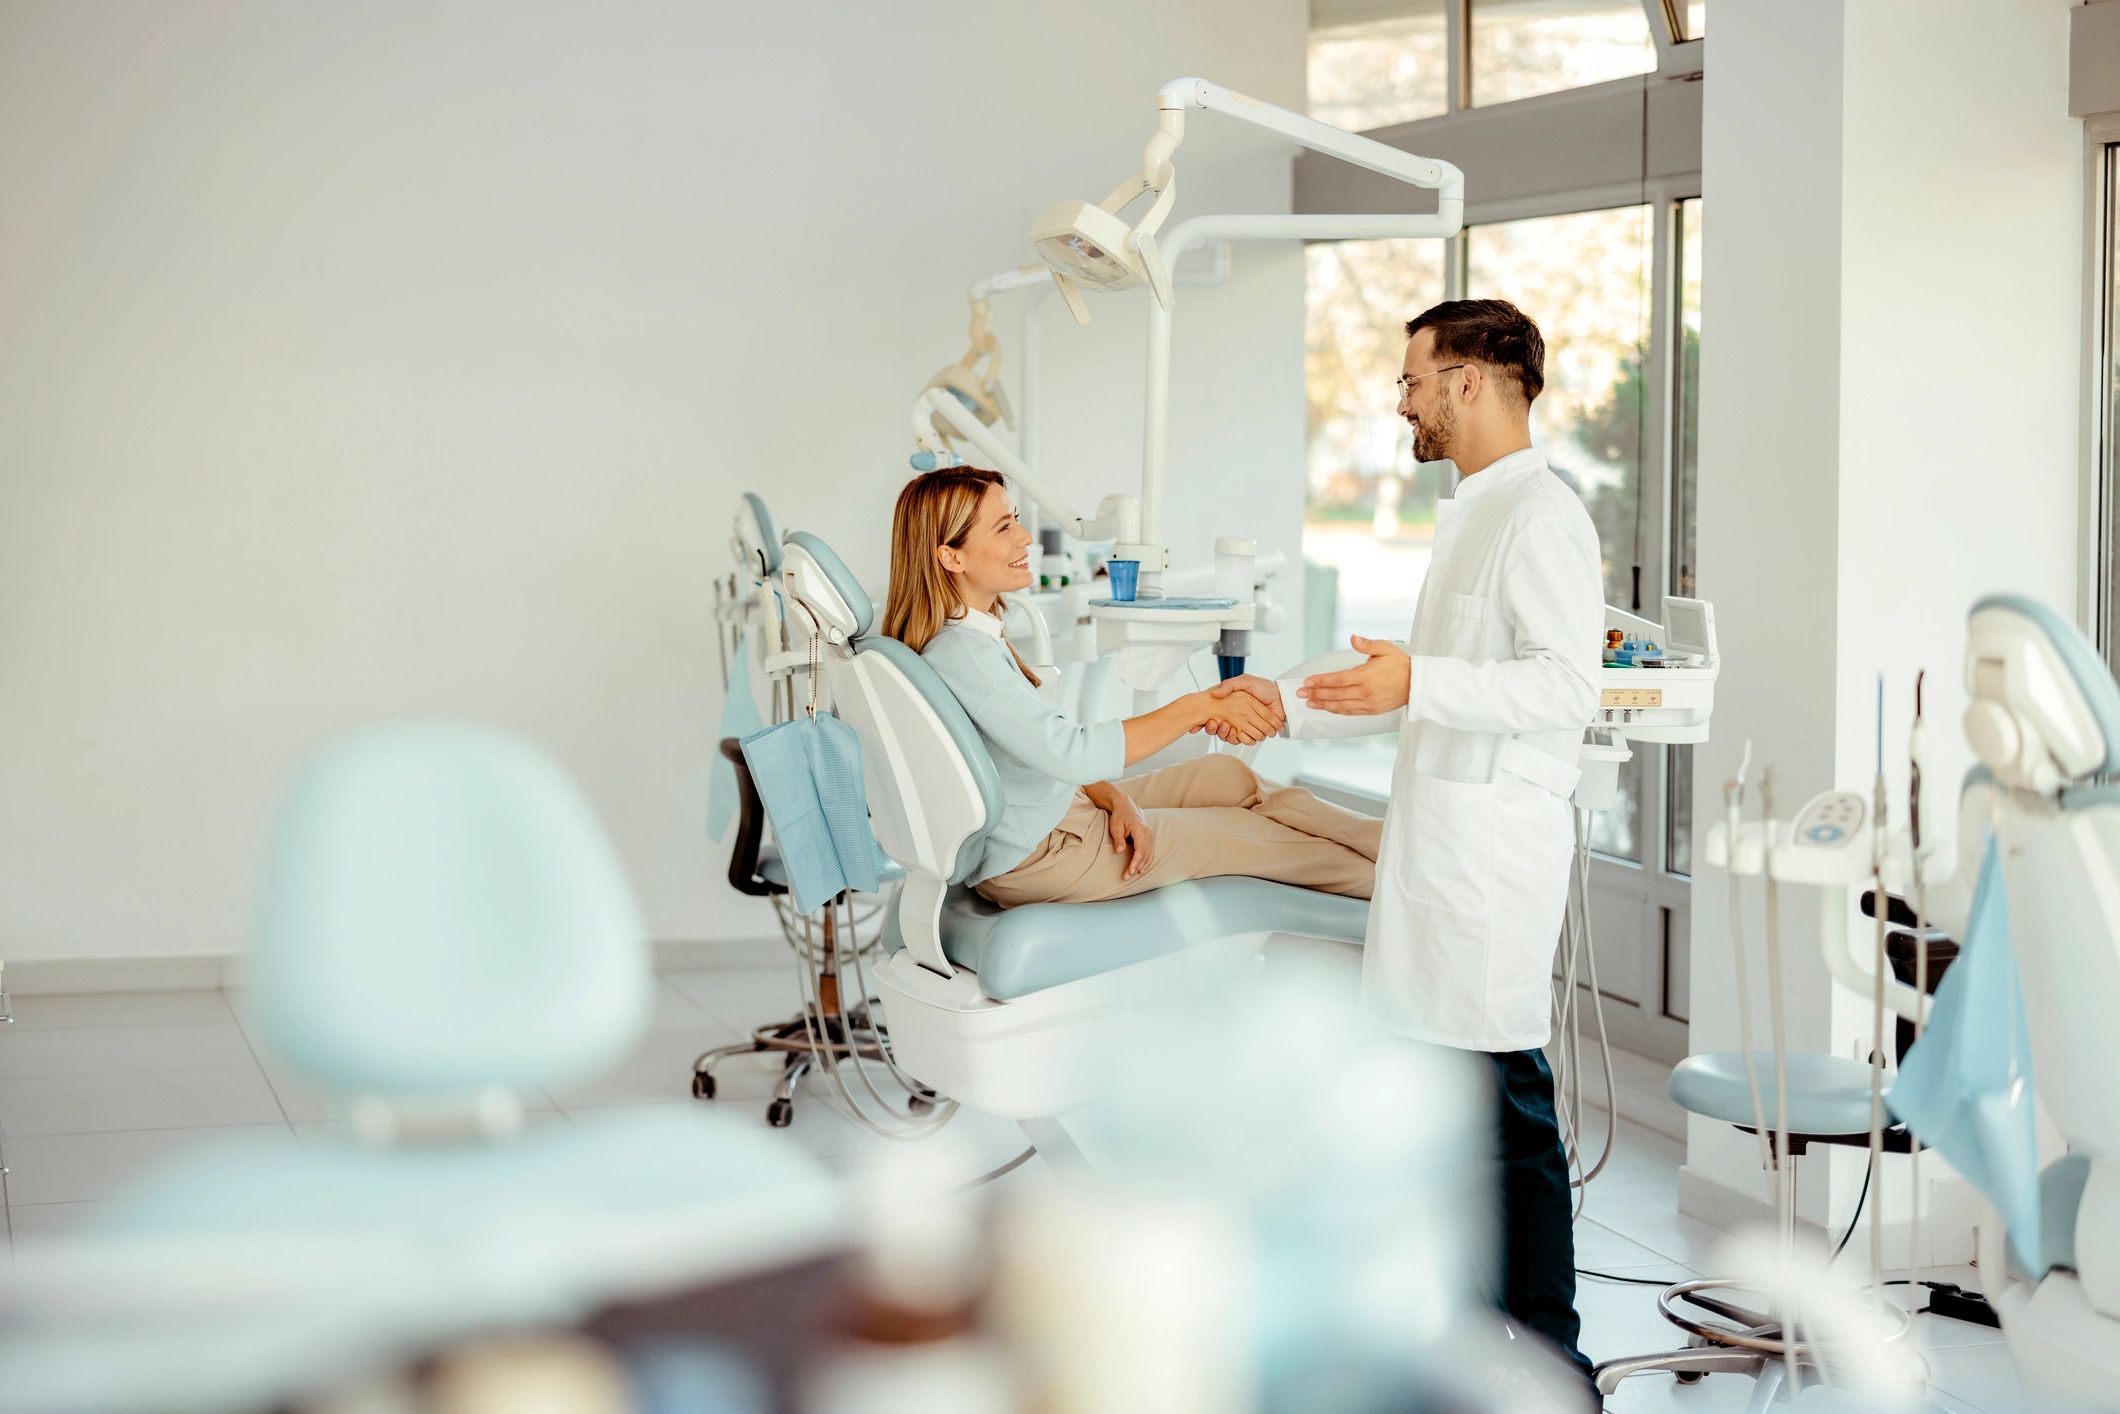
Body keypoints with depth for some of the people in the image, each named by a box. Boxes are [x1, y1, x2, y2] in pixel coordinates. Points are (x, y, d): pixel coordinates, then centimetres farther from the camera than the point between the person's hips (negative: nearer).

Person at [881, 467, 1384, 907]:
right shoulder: (961, 652, -28)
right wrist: (1200, 708, -27)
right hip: (1036, 857, -9)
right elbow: (1069, 753, -33)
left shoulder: (976, 633, 5)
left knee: (1229, 776, 11)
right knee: (1242, 834, 2)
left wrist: (1115, 800, -7)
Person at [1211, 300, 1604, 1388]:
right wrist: (1293, 705, 24)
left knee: (1507, 1093, -8)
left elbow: (1566, 685, -21)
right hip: (1440, 835, 10)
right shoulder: (1472, 515, 22)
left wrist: (1419, 682, -30)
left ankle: (1550, 1358, -1)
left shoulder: (1540, 516, -11)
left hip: (1496, 838, -10)